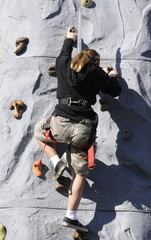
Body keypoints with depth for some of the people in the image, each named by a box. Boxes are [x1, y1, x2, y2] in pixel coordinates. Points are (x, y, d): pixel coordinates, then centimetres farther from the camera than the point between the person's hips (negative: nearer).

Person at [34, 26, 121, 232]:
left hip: (60, 125, 1)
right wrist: (113, 77, 38)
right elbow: (116, 91, 18)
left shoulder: (64, 65, 10)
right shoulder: (97, 74, 5)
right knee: (80, 173, 10)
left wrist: (70, 39, 53)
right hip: (84, 130, -1)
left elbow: (64, 53, 34)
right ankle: (71, 216, 3)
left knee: (39, 130, 35)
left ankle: (57, 162, 16)